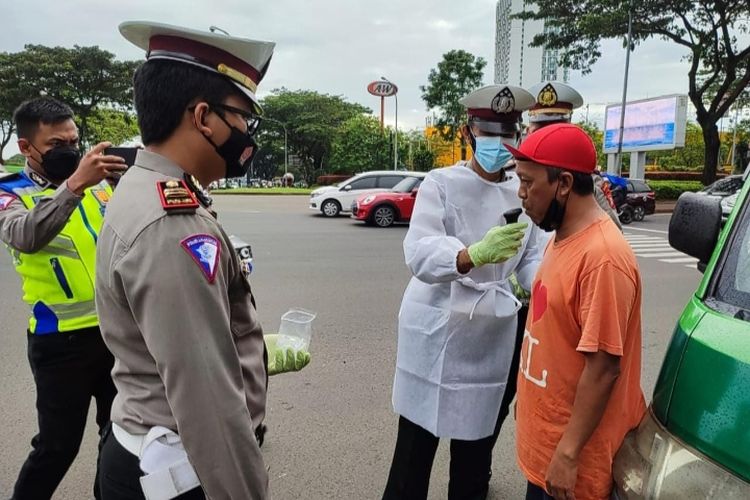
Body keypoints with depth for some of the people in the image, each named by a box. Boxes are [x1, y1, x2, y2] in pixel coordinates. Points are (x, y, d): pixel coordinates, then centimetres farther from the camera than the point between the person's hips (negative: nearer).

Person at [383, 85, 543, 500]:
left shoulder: (523, 192, 6)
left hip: (494, 338, 4)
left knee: (476, 443, 18)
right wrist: (474, 254, -41)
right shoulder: (441, 183, -8)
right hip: (436, 332, -4)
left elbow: (530, 257, 7)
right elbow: (419, 253, -22)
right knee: (415, 446, 5)